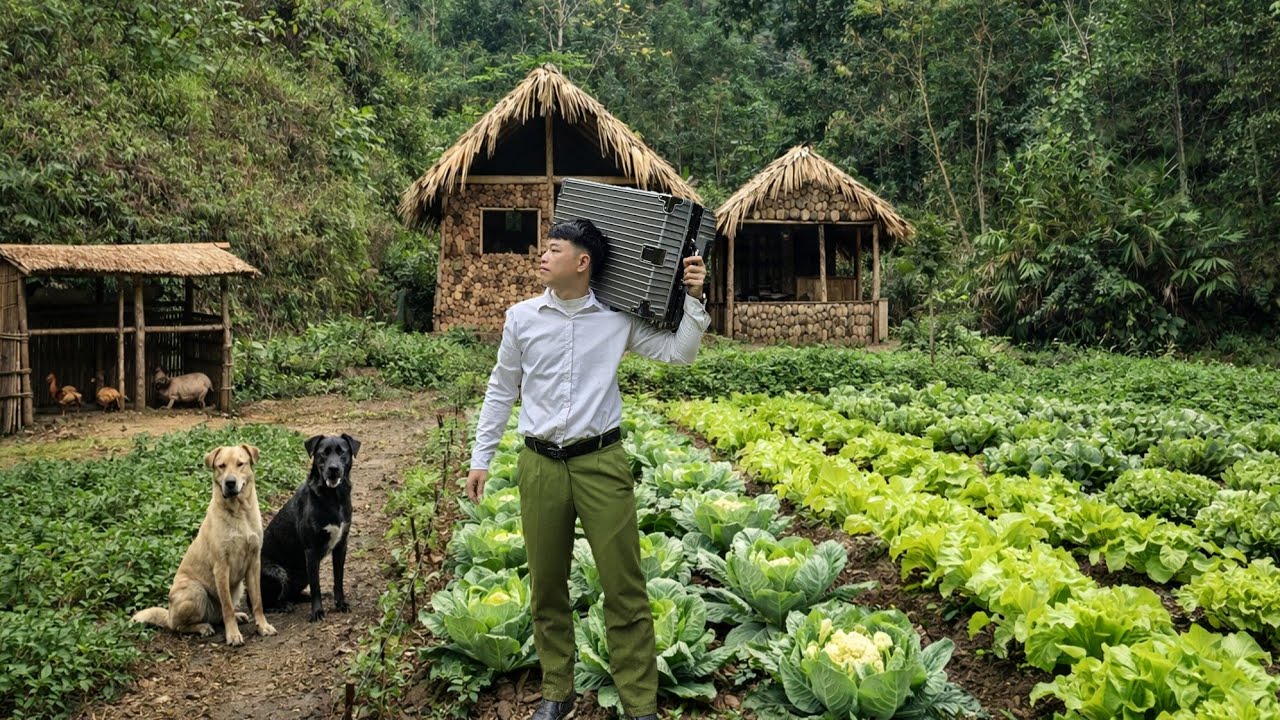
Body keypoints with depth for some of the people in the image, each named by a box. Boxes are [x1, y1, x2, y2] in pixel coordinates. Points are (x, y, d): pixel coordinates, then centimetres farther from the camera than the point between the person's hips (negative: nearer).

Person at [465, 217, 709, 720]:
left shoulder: (618, 318, 1)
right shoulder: (522, 317, 4)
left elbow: (679, 352, 3)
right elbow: (501, 391, 12)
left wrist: (692, 299, -9)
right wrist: (480, 458, 12)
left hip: (601, 462, -1)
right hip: (540, 466, 2)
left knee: (624, 588, 0)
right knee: (547, 585, 11)